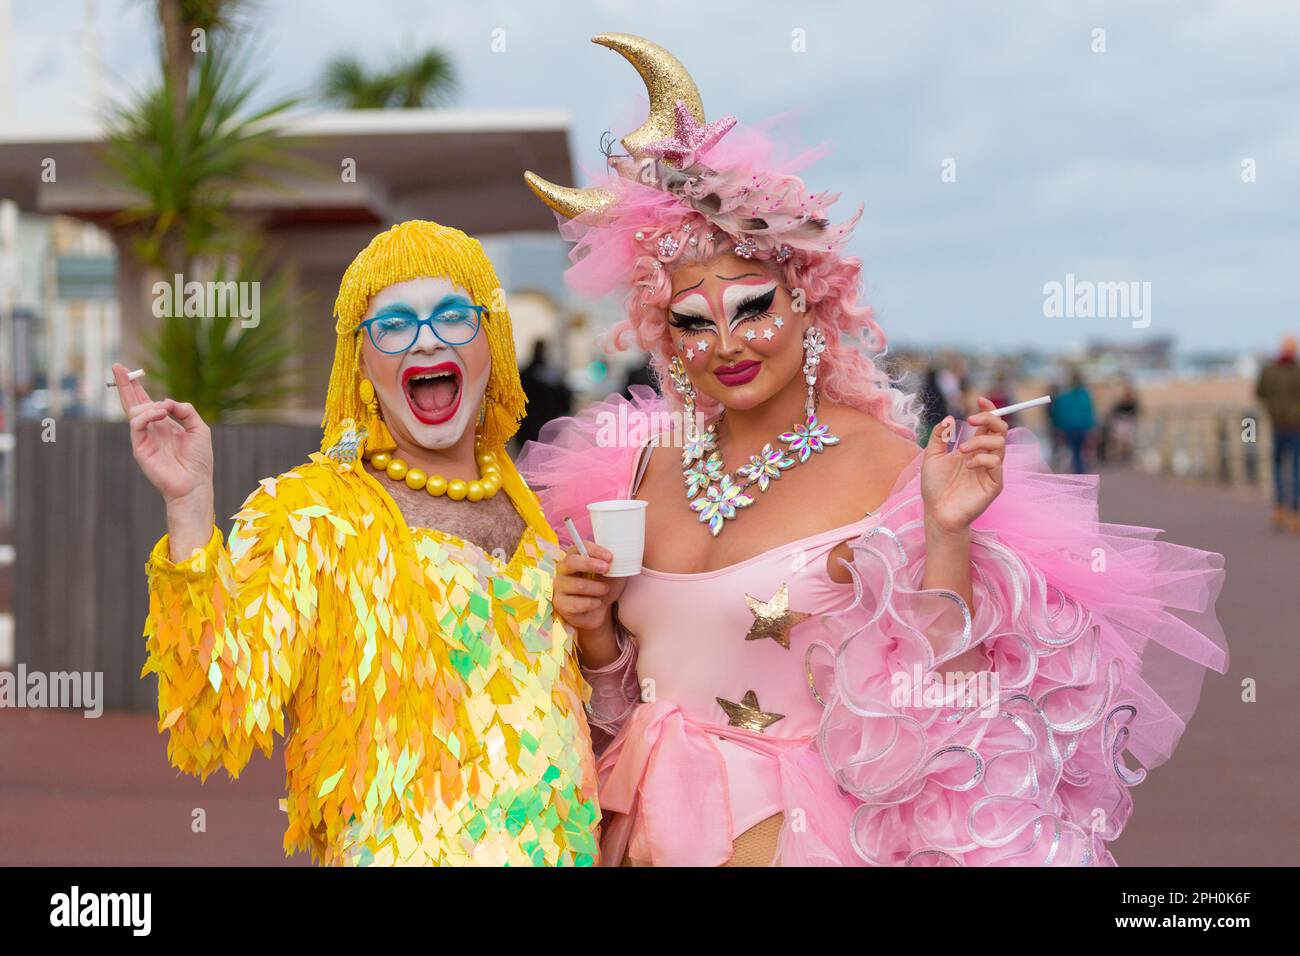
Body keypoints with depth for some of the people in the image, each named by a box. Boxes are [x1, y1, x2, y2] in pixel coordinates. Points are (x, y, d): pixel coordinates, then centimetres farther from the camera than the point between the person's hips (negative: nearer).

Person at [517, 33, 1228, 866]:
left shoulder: (890, 468, -12)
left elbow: (936, 706, -17)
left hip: (800, 836, -4)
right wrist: (593, 626, -6)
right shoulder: (644, 462, 2)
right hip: (648, 830, 5)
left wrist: (947, 535, -25)